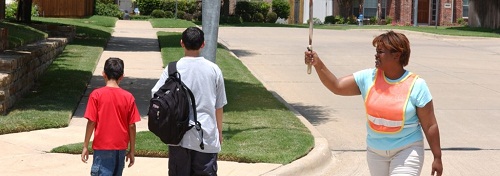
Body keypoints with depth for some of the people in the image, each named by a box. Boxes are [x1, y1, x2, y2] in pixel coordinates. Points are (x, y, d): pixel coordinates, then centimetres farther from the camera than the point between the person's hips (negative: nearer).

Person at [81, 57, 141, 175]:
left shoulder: (96, 95, -8)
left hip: (102, 148, -3)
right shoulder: (128, 97, -2)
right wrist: (132, 150, 9)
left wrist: (85, 146, 1)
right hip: (121, 148, 3)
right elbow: (131, 126, 0)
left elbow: (91, 122, -8)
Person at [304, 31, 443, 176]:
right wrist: (318, 65, -20)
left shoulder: (416, 85, -12)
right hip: (375, 151, 5)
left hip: (406, 150, -5)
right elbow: (337, 86, -5)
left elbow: (430, 126, -8)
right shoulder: (368, 78, -2)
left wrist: (437, 158, -7)